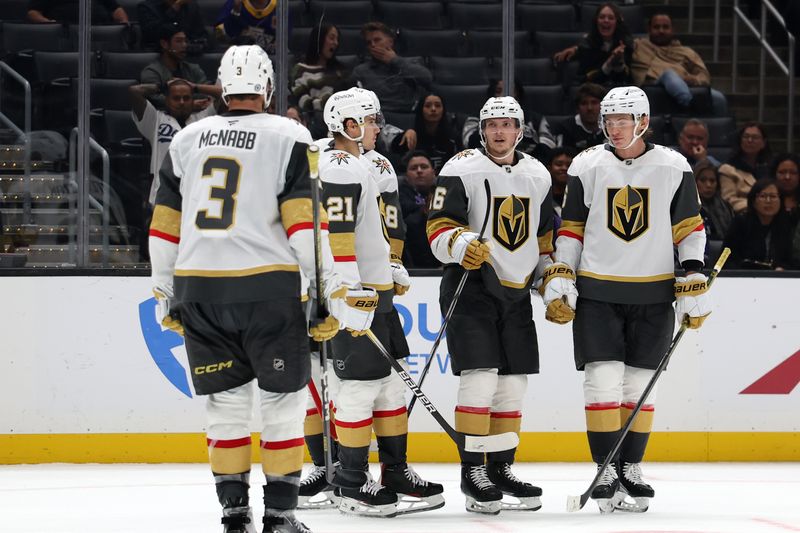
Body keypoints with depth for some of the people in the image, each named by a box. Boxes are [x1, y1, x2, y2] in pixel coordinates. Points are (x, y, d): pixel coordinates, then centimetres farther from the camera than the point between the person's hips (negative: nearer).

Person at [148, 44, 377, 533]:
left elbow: (164, 226, 12)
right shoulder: (288, 136, -1)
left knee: (226, 401, 12)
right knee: (283, 400, 6)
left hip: (197, 288, 4)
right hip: (265, 285, -4)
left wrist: (166, 296, 21)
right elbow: (304, 221, -9)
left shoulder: (187, 139, 11)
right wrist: (336, 291, -5)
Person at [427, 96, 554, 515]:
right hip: (471, 287, -6)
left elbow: (545, 237, 21)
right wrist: (462, 244, -30)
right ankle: (472, 474, -8)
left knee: (513, 384, 7)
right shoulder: (461, 170, -7)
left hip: (516, 291, 6)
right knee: (480, 379, -14)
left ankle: (501, 469, 18)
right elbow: (439, 230, -10)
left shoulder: (537, 175, 12)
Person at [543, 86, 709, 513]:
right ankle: (606, 473, -3)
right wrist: (558, 278, -3)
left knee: (640, 384, 6)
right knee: (603, 379, -8)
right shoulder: (586, 166, 1)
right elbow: (571, 228, 7)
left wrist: (694, 286, -4)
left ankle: (630, 469, 17)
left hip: (653, 294, 1)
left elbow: (689, 229, 2)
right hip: (597, 291, 0)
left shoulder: (673, 167, -2)